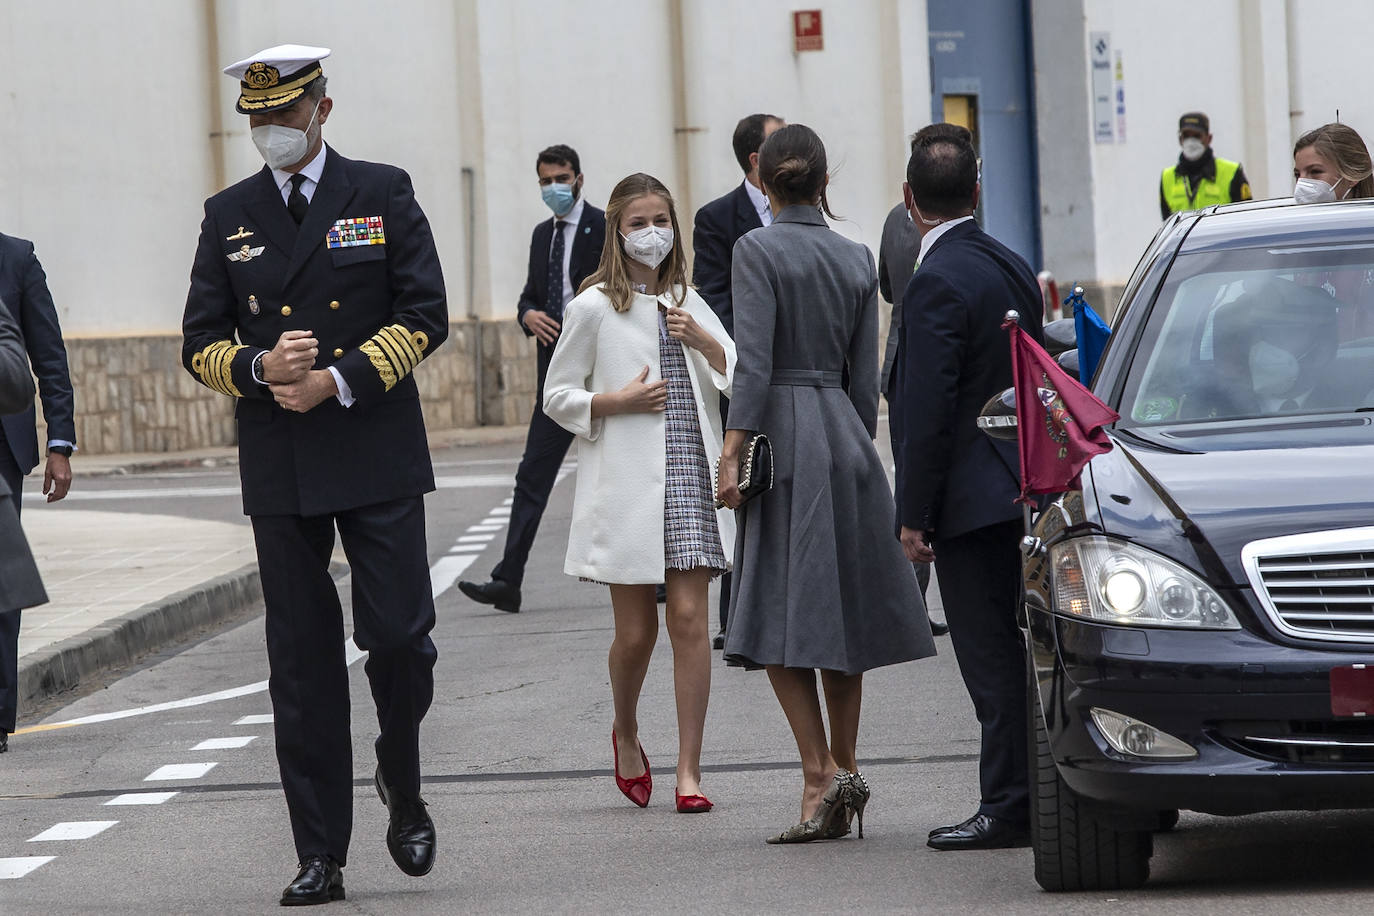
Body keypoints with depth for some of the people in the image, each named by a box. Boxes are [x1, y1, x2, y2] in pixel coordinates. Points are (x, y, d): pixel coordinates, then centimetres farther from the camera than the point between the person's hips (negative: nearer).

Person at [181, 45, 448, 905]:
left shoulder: (383, 194, 4)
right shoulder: (230, 215, 11)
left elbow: (425, 315, -2)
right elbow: (201, 343, 9)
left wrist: (339, 381, -13)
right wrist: (260, 369, -12)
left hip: (377, 455, -2)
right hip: (280, 470, 2)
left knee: (399, 633, -8)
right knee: (303, 661, 2)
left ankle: (404, 795, 20)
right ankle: (321, 858, 5)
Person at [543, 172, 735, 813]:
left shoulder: (689, 304, 14)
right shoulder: (594, 308, 2)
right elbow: (556, 396, 5)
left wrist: (704, 343, -8)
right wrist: (617, 402, -10)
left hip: (690, 477, 3)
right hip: (627, 486, -3)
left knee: (689, 618, -6)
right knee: (635, 630, 1)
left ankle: (689, 770, -4)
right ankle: (625, 733, 30)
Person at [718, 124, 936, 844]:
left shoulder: (757, 250, -7)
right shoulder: (857, 259, 9)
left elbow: (754, 361, -15)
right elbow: (866, 377, 11)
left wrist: (732, 454, -16)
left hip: (784, 432, -6)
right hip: (846, 434, 6)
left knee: (779, 620, -4)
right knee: (843, 611, 12)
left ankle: (821, 775, -14)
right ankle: (843, 771, 15)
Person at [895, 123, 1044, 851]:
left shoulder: (937, 283, -17)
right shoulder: (1012, 267, 10)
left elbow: (928, 409, -19)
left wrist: (914, 515, -13)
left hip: (972, 493, -9)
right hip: (1019, 485, 9)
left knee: (990, 656, -5)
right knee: (1010, 649, 13)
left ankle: (1008, 807, -3)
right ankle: (1034, 795, 17)